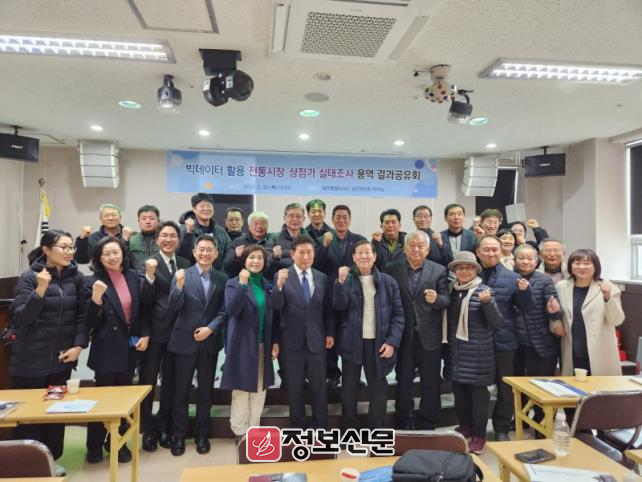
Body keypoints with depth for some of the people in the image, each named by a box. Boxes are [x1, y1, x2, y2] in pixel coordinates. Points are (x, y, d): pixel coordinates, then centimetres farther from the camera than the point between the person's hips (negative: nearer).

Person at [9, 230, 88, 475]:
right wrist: (40, 289, -26)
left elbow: (82, 315, 2)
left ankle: (51, 459, 28)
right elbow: (21, 318, -14)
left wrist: (78, 345, -7)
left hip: (61, 357, 3)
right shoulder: (29, 277, -9)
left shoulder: (77, 277, -1)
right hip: (31, 359, -3)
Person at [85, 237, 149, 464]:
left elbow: (142, 308, 9)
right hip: (107, 349, -4)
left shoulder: (133, 276, 1)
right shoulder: (94, 282, -11)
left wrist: (145, 335, -1)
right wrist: (96, 298, -28)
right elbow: (91, 323, -13)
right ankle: (94, 446, 27)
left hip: (130, 347, 4)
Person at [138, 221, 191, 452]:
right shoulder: (148, 263, -4)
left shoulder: (185, 264, 6)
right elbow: (144, 300, -13)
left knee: (170, 381, 14)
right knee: (147, 381, 7)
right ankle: (148, 430, 23)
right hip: (154, 331, -3)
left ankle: (163, 427, 30)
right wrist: (150, 275, -25)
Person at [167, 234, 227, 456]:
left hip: (210, 342, 2)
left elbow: (224, 311, 1)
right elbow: (173, 308, -13)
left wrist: (210, 328, -13)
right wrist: (179, 286, -29)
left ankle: (202, 434, 27)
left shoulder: (222, 279, 2)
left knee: (205, 390, 12)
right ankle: (178, 436, 24)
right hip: (184, 341, -2)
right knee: (181, 391, 8)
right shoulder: (182, 275, -5)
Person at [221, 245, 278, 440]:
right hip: (243, 344, -5)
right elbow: (231, 310, -21)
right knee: (241, 389, 2)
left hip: (263, 345, 5)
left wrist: (275, 341, 6)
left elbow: (271, 316, 12)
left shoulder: (267, 286, 9)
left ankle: (254, 430, 24)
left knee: (259, 389, 11)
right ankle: (240, 431, 16)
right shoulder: (234, 283, -5)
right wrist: (242, 284, -27)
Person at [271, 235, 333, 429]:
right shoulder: (282, 276, -5)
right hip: (292, 341, -2)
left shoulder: (322, 278, 4)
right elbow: (276, 306, -15)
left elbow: (327, 309, 10)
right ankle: (297, 426, 28)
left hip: (316, 340, 2)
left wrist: (330, 333, 4)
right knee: (294, 387, 12)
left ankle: (319, 426, 29)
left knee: (319, 386, 12)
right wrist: (279, 285, -31)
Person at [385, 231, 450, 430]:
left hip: (429, 336, 0)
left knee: (431, 383, 10)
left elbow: (447, 300, -5)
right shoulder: (392, 269, -1)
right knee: (403, 382, 13)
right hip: (403, 335, 0)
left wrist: (436, 299, -27)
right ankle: (404, 425, 29)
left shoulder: (439, 270, 0)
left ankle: (427, 426, 26)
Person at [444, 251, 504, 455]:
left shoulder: (483, 290, -10)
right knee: (459, 390, 14)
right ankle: (465, 426, 33)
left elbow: (498, 323, -13)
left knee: (478, 392, 2)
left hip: (478, 353, -5)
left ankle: (479, 435, 16)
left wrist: (487, 302, -27)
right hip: (456, 351, 5)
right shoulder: (452, 290, 5)